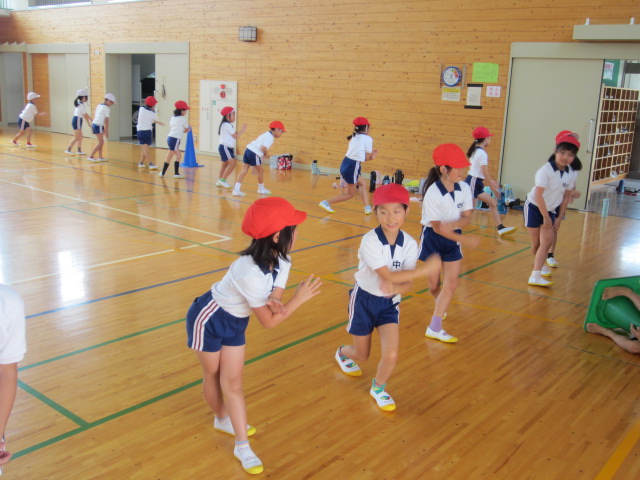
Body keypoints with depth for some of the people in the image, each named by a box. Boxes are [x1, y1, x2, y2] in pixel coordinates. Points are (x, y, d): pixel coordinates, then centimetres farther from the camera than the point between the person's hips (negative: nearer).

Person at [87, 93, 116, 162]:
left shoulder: (99, 106, 17)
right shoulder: (106, 108, -9)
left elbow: (94, 116, 20)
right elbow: (106, 120, -12)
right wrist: (106, 131, -11)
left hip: (94, 124, 9)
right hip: (99, 126, -9)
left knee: (101, 142, 16)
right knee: (101, 142, -2)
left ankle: (100, 157, 17)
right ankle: (90, 156, -6)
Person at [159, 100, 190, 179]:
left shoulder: (173, 117, 15)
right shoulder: (183, 119, -5)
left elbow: (170, 128, 17)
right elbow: (187, 129, 6)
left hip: (170, 137, 8)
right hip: (175, 139, -8)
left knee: (179, 155, 13)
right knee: (169, 157, -2)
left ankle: (176, 173, 10)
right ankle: (162, 173, 2)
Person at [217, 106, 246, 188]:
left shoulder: (228, 125, 18)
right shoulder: (227, 125, -14)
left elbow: (234, 134, 12)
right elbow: (235, 136, -12)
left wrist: (241, 131, 4)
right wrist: (242, 131, -2)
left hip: (228, 147, 11)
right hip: (225, 147, -11)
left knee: (225, 164, 15)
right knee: (232, 163, -16)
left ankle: (219, 181, 22)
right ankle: (222, 180, -12)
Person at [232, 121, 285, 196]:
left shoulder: (267, 134, 19)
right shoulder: (270, 137, -11)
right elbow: (263, 148, -22)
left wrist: (263, 154, 9)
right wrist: (265, 154, -2)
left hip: (248, 150, 9)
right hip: (254, 154, -9)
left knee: (244, 171, 5)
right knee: (260, 172, 11)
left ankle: (236, 189, 0)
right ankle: (261, 188, 29)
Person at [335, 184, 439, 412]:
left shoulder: (409, 244, -13)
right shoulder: (370, 241, -26)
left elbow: (407, 283, -9)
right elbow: (389, 276, -32)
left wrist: (395, 289, -32)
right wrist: (425, 268, -31)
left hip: (389, 303, 3)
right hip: (364, 300, -2)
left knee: (391, 355, -11)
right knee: (362, 355, 13)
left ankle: (378, 388, 22)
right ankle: (342, 353, 52)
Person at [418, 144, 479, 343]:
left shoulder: (464, 188, -10)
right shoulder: (432, 193, -24)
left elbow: (467, 218, -8)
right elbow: (437, 227, -24)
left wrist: (452, 224, -30)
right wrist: (464, 239, -30)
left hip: (453, 237, 4)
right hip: (432, 239, -4)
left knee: (451, 283, -2)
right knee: (434, 284, 8)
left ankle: (434, 328, 5)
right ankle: (441, 306, 43)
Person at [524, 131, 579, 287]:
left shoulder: (570, 174, -6)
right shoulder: (546, 170, -22)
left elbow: (566, 196, 5)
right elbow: (538, 195, -22)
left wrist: (559, 217, 3)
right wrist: (546, 217, -19)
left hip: (549, 209, 5)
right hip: (534, 207, -5)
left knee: (547, 241, -5)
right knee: (536, 242, 0)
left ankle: (535, 276, 0)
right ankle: (540, 265, 20)